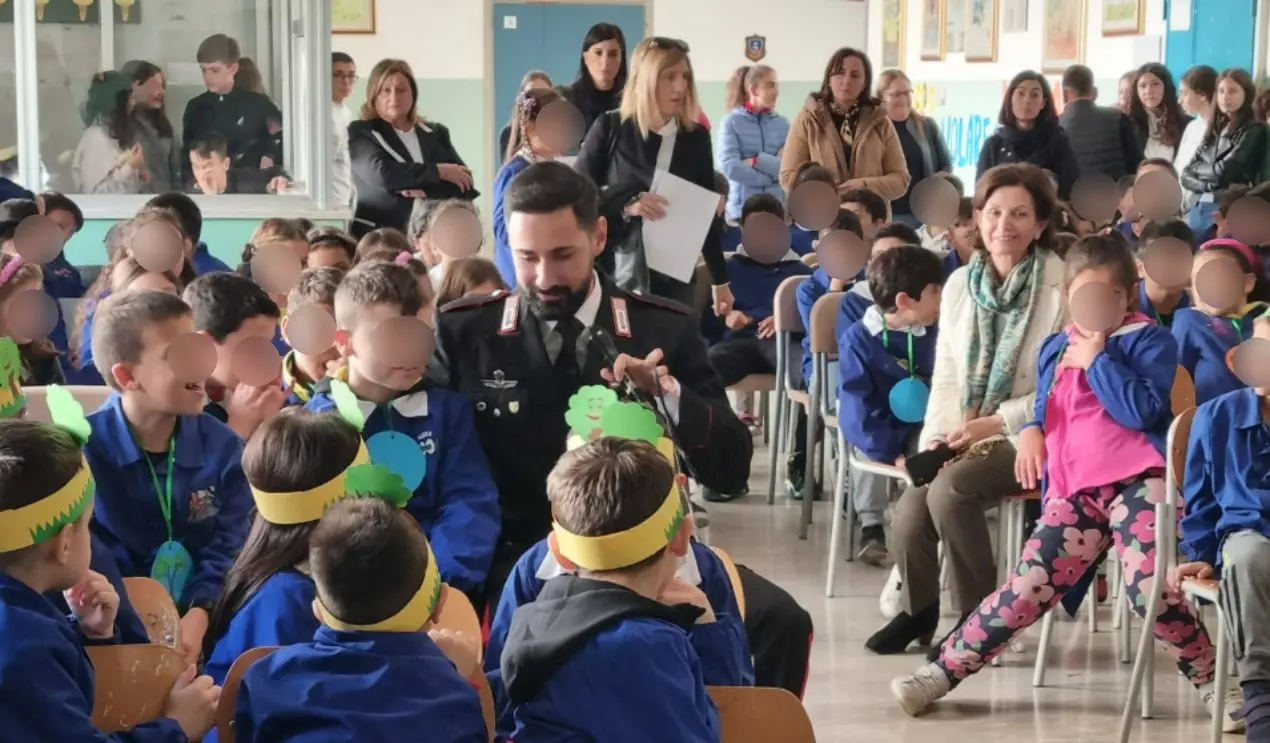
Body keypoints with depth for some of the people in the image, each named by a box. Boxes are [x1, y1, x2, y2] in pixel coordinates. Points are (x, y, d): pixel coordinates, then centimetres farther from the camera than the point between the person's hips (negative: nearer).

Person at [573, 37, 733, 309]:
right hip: (616, 274, -3)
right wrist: (625, 204, -20)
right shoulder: (610, 128, -2)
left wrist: (720, 279, 11)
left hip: (674, 277, 3)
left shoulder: (695, 137, 5)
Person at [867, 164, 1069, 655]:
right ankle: (918, 608, 10)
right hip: (964, 439, 5)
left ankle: (978, 616, -9)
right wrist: (937, 439, -4)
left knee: (950, 489, -29)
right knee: (910, 511, -19)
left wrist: (996, 423, -15)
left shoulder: (1061, 288, -9)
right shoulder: (960, 284, 10)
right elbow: (946, 375, 12)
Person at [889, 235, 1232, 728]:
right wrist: (1032, 430, 9)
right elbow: (1045, 409, 31)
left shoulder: (1149, 340, 2)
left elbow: (1140, 412, -12)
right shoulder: (1055, 348, 19)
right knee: (1027, 586, -6)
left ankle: (1212, 682, 0)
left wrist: (1097, 359, -8)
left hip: (1135, 480, -4)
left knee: (1150, 592, -21)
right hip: (1074, 489, 5)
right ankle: (943, 670, -1)